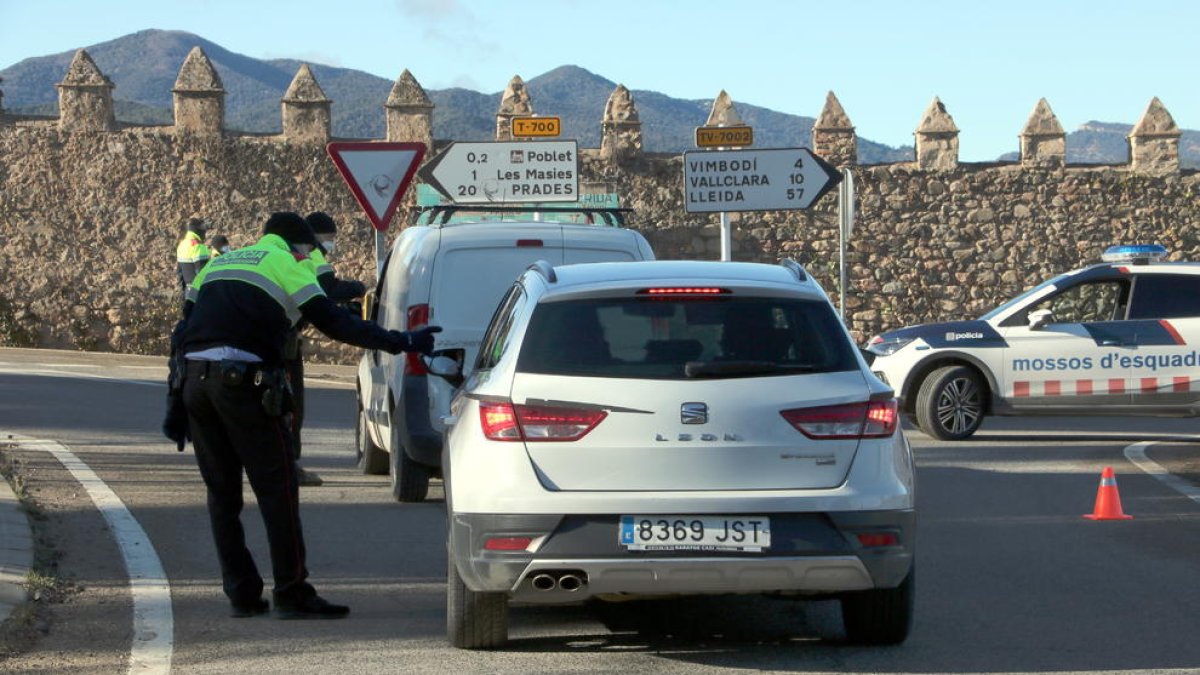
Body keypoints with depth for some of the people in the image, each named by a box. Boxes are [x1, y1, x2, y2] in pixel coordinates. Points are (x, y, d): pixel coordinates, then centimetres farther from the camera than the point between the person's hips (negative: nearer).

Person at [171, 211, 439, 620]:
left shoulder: (219, 263, 27)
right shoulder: (287, 265, 9)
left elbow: (184, 329, 23)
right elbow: (333, 323, 0)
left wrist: (177, 405, 24)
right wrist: (401, 343, 3)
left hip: (194, 376, 6)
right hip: (242, 379, -6)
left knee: (222, 492, 13)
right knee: (277, 488, -1)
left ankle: (241, 593, 14)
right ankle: (291, 594, -2)